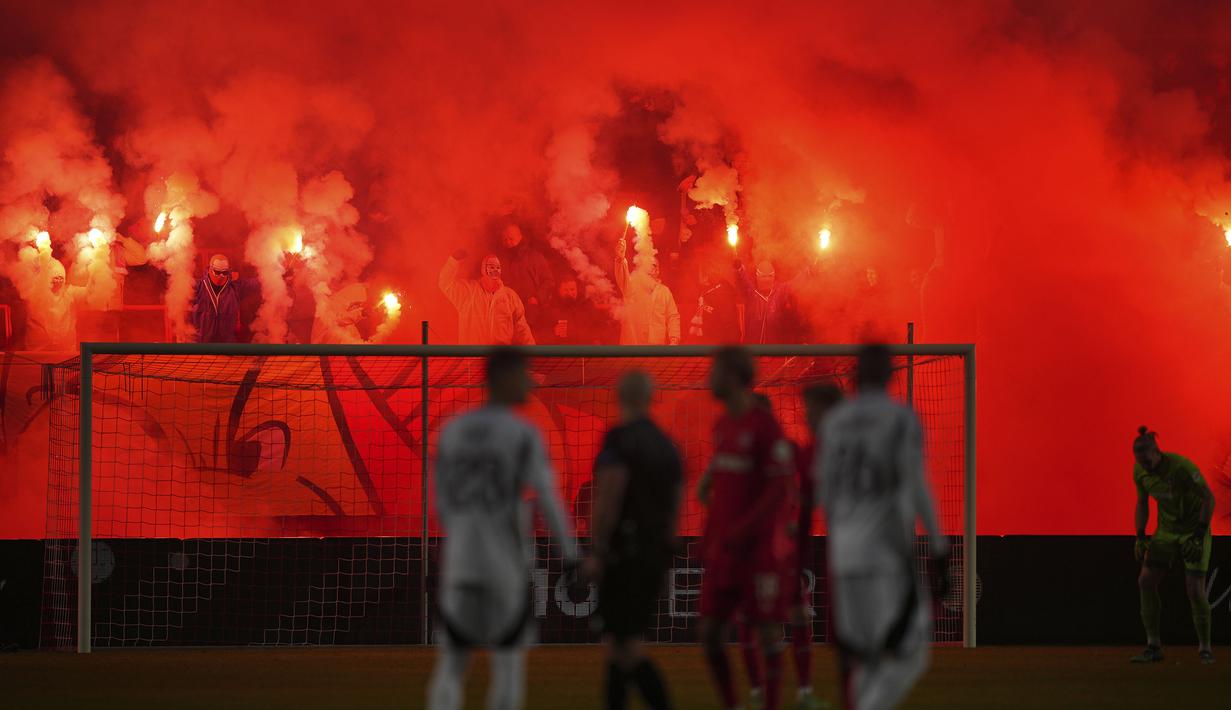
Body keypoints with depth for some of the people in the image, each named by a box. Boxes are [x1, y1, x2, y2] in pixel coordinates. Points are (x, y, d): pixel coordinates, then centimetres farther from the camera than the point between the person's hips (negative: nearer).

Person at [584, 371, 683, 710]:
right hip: (658, 552, 8)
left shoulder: (619, 440, -10)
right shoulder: (666, 445, 14)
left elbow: (609, 500, -18)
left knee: (625, 646, -8)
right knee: (618, 642, 15)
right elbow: (674, 506, 18)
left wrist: (597, 552, -17)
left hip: (625, 552, -8)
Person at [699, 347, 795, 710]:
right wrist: (708, 538, 15)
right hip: (724, 549, 8)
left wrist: (743, 530, -20)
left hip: (760, 548, -8)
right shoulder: (722, 426, 14)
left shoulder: (765, 426, -11)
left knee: (768, 631, -1)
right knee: (710, 632, 4)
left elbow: (779, 489, -15)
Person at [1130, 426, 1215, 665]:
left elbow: (1209, 497, -19)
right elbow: (1142, 503, 9)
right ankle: (1153, 646, 1)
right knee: (1146, 581, -6)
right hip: (1166, 531, 6)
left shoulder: (1181, 466, -26)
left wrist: (1199, 535, -23)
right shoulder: (1140, 471, -7)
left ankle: (1205, 647, 3)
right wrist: (1140, 537, 0)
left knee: (1195, 589, -13)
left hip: (1195, 529, -6)